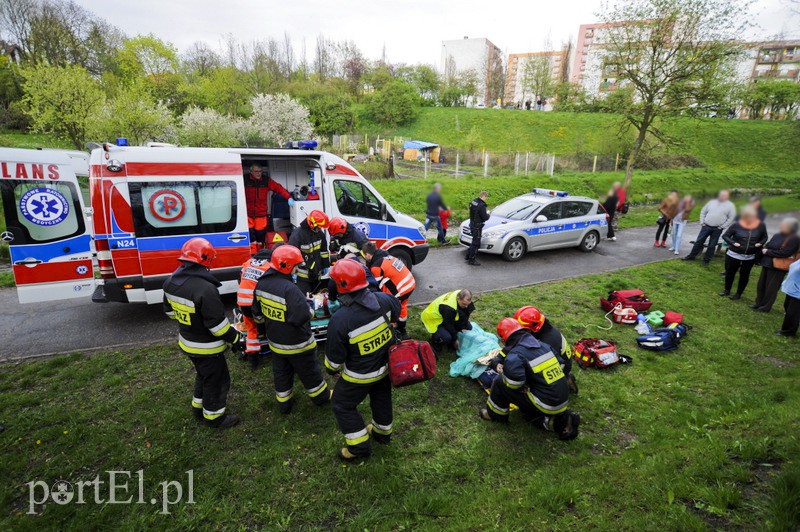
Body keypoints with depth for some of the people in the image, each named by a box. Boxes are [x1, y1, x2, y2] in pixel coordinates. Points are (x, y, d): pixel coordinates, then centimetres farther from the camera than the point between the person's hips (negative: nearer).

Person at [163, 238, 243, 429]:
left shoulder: (171, 282, -5)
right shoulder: (206, 289, -34)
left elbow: (170, 311, 10)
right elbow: (217, 323, -27)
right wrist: (234, 339, -13)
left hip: (187, 343, 9)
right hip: (206, 347, -8)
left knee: (203, 375, 29)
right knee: (216, 380, 13)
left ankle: (199, 408, 46)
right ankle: (214, 416, 30)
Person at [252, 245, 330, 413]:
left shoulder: (261, 284, -5)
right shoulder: (289, 289, -33)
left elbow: (257, 314, 7)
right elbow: (303, 316, -35)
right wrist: (310, 310, -14)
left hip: (275, 342, 7)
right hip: (297, 344, -7)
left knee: (281, 374, 23)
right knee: (310, 372, 16)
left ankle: (284, 404, 40)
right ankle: (321, 397, 37)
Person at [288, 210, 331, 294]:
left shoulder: (319, 233, 4)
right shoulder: (297, 234, -18)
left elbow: (324, 250, 15)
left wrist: (326, 265, 16)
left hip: (316, 274, 7)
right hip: (303, 276, -7)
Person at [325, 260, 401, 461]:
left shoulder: (340, 320, -34)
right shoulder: (382, 300, -20)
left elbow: (334, 355, -19)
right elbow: (396, 310, 6)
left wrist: (331, 368, 3)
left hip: (360, 375, -5)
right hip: (386, 364, 6)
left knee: (343, 406, 19)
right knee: (381, 397, 30)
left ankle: (359, 446, 30)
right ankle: (383, 431, 53)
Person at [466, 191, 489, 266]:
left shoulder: (473, 202, 4)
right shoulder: (481, 205, -24)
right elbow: (485, 218, -21)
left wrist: (485, 212, 10)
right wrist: (488, 214, 0)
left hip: (472, 224, 9)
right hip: (477, 226, -9)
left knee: (474, 242, 24)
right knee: (476, 243, 1)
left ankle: (469, 256, 34)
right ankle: (471, 260, 9)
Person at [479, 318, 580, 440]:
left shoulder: (515, 356, -15)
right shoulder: (543, 345, 7)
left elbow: (514, 382, -31)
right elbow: (561, 363, 15)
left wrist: (503, 372, -7)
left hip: (547, 405, -8)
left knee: (500, 381, 0)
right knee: (529, 412, 33)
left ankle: (495, 413, 18)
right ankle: (561, 421, 14)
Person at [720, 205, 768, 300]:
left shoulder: (761, 225, -7)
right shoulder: (737, 225, -14)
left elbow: (764, 237, 8)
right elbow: (725, 236, -5)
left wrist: (760, 243, -12)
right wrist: (733, 243, -22)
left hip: (749, 257, 1)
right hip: (734, 255, -1)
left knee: (744, 275, 11)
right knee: (730, 273, 12)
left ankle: (738, 294, 25)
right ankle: (727, 290, 32)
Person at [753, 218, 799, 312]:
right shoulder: (777, 235, 8)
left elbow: (784, 253, -21)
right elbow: (767, 246, 14)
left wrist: (768, 252, -16)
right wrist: (764, 250, -8)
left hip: (778, 268, -7)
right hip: (767, 264, 7)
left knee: (771, 288, 3)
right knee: (761, 285, 14)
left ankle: (766, 307, 14)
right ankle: (759, 303, 27)